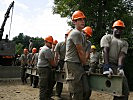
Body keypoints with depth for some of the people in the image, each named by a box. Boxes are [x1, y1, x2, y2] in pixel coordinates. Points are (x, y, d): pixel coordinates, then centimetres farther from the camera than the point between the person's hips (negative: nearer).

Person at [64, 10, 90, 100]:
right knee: (77, 92, -7)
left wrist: (83, 63, 12)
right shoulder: (76, 33, -12)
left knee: (86, 90, 9)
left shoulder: (82, 34, 21)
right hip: (73, 64, -10)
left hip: (79, 65, 10)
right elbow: (81, 52, -11)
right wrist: (84, 63, 2)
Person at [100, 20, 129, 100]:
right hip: (109, 64, -5)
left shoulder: (125, 43, 21)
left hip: (118, 66, 6)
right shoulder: (107, 37, 9)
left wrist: (120, 68, -17)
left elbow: (122, 55, 2)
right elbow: (105, 52, -6)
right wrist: (107, 67, -21)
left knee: (125, 91, -1)